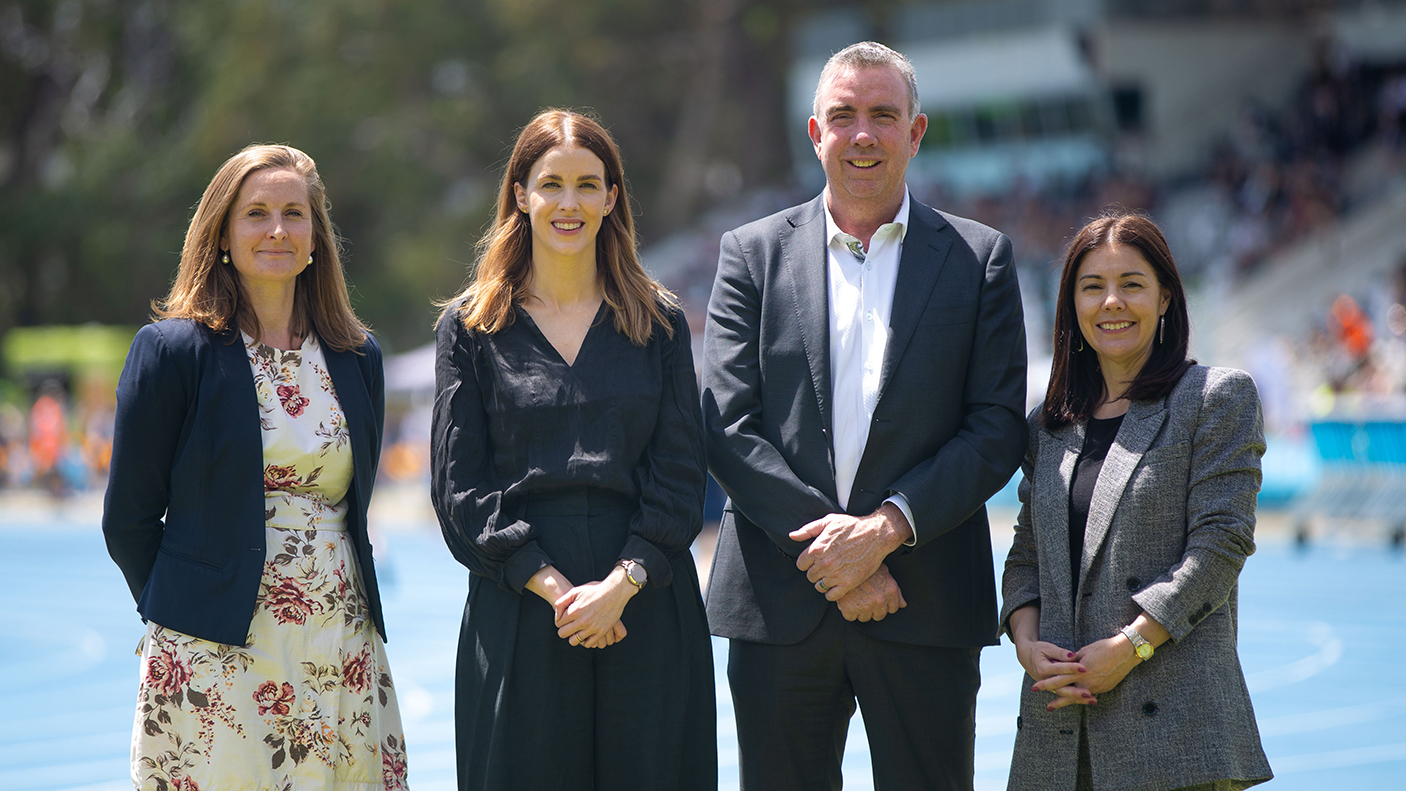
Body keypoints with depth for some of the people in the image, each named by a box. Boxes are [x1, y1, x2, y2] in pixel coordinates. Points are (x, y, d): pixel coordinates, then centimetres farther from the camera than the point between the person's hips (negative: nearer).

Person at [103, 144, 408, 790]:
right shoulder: (171, 350, -3)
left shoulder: (357, 358, 11)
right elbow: (128, 519, 0)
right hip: (216, 657, -4)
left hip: (344, 652, 4)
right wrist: (183, 611, 6)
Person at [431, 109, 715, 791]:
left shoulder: (658, 322, 9)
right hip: (518, 607, -1)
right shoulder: (471, 327, 7)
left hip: (646, 602, 1)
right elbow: (460, 488, 1)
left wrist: (621, 583, -12)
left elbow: (679, 477, 2)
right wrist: (552, 586, -11)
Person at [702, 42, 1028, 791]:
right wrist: (828, 546, -11)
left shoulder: (979, 258, 6)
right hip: (779, 607, 1)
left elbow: (998, 428, -1)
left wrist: (887, 527, -13)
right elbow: (730, 428, 0)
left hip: (925, 610, 0)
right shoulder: (753, 254, 7)